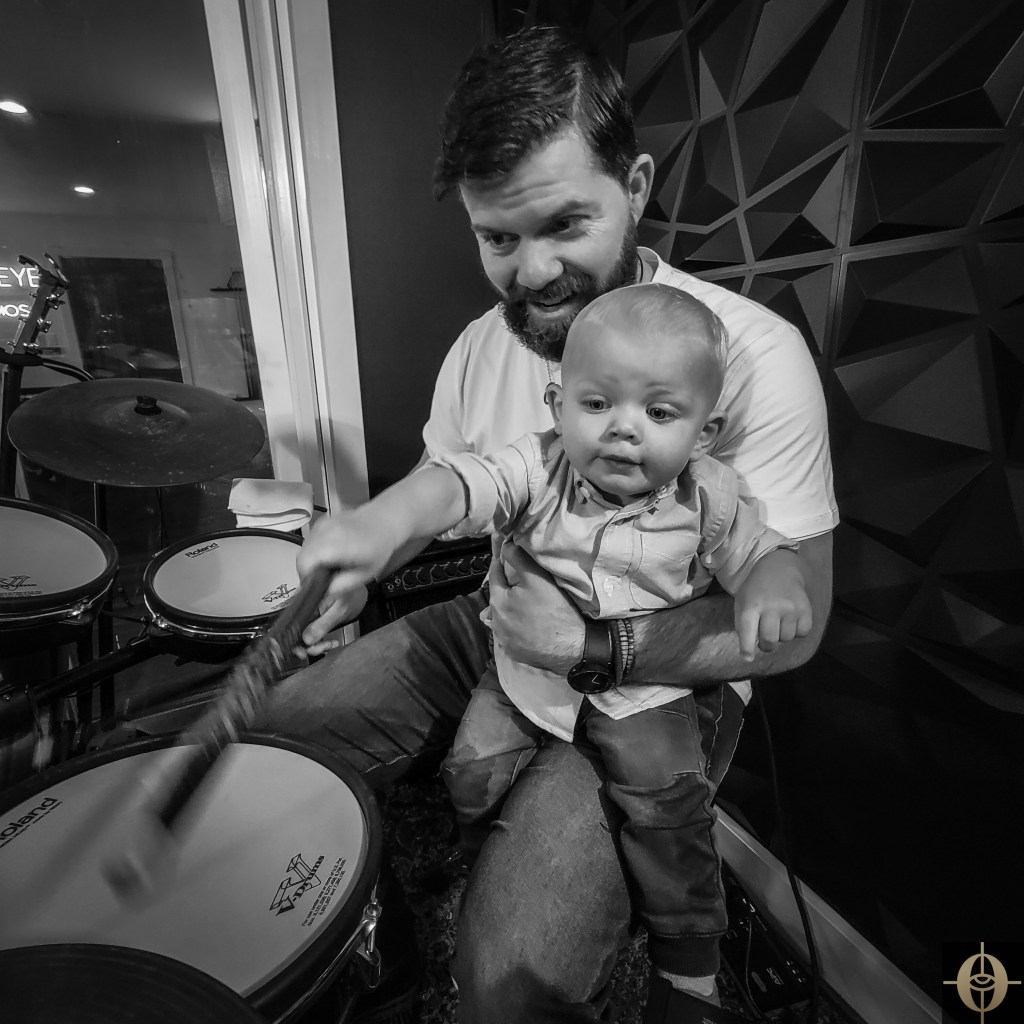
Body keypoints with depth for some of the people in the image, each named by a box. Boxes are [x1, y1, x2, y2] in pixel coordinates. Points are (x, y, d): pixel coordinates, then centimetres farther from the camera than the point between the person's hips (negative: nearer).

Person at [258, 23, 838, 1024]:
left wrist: (589, 648, -24)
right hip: (492, 629, 6)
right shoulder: (480, 347, -2)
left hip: (661, 681, -4)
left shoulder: (753, 356, -20)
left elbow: (792, 624, -16)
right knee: (262, 741, 0)